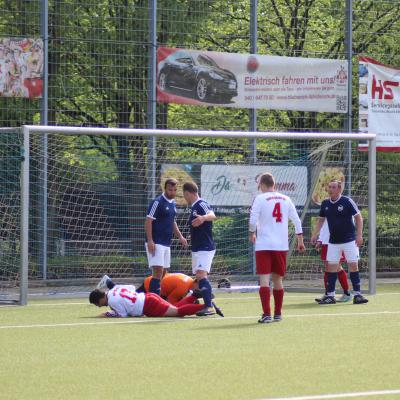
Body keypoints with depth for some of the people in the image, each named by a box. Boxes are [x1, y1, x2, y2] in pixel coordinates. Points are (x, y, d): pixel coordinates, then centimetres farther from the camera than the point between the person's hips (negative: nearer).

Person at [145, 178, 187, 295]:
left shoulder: (173, 203, 14)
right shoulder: (157, 202, -11)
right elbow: (148, 221, -14)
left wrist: (180, 236, 16)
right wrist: (150, 241, -21)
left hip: (166, 243, 9)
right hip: (156, 243, -9)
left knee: (163, 272, 11)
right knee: (158, 271, -16)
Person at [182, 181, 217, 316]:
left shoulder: (201, 204, -13)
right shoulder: (194, 207, 16)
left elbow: (212, 215, -34)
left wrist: (203, 218, -55)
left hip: (205, 248, -10)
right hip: (197, 248, 10)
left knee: (201, 275, -21)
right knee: (199, 277, 11)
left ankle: (209, 306, -26)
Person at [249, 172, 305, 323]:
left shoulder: (260, 198, -5)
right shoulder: (286, 199, 10)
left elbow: (253, 220, -11)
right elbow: (297, 221, 11)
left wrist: (252, 234, 7)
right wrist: (300, 240, 18)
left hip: (264, 245, -5)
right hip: (281, 245, 5)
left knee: (264, 280, -7)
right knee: (278, 280, 15)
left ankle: (266, 314, -17)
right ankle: (278, 314, 20)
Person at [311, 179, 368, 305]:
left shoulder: (347, 201, -9)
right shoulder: (325, 204, 4)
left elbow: (358, 217, -6)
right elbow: (321, 220, 18)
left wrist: (359, 235, -13)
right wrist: (315, 234, 10)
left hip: (349, 240, -4)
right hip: (333, 241, 4)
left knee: (353, 266, -6)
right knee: (331, 267, 1)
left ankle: (357, 294, -1)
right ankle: (330, 295, 6)